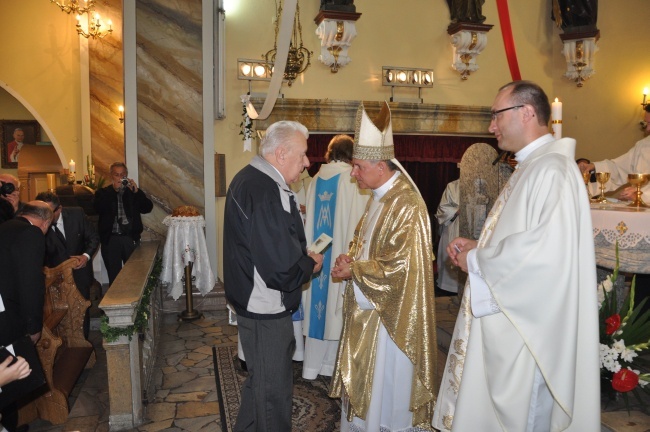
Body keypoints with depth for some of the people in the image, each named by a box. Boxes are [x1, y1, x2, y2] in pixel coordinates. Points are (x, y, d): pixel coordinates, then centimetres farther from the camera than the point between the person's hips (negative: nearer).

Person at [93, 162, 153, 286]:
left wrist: (136, 191, -12)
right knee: (114, 276, 5)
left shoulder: (133, 192, 11)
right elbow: (99, 209, -10)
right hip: (111, 239, 0)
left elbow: (148, 208, 0)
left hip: (131, 238, 0)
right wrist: (114, 190, -12)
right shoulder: (103, 193, 9)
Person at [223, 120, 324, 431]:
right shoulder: (267, 193, -28)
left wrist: (301, 254, 5)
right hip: (266, 311, -10)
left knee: (260, 380, 27)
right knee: (273, 389, 10)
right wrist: (311, 264, -10)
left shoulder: (248, 178, 7)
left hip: (250, 301, 10)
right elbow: (281, 268, -30)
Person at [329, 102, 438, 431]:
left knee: (386, 389, 9)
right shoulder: (379, 198, 7)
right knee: (364, 384, 20)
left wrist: (352, 271, -15)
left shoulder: (407, 205, -22)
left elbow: (398, 267, -24)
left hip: (390, 317, -9)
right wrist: (349, 257, -3)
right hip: (367, 310, 9)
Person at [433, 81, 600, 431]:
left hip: (525, 323, -10)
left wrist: (476, 260, -17)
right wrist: (477, 247, 4)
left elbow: (546, 249, -30)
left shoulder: (552, 169, -20)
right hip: (506, 315, 10)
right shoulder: (530, 167, 12)